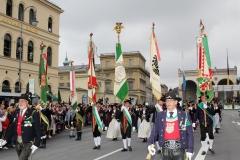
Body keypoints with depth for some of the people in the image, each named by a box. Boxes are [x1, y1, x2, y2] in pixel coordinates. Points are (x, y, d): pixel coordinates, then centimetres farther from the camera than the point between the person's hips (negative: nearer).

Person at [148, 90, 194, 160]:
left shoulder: (184, 115, -3)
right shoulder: (160, 115, 2)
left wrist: (190, 149, -7)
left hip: (178, 149, -2)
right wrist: (150, 143, -13)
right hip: (166, 149, 2)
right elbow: (155, 131, 0)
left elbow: (189, 134, -2)